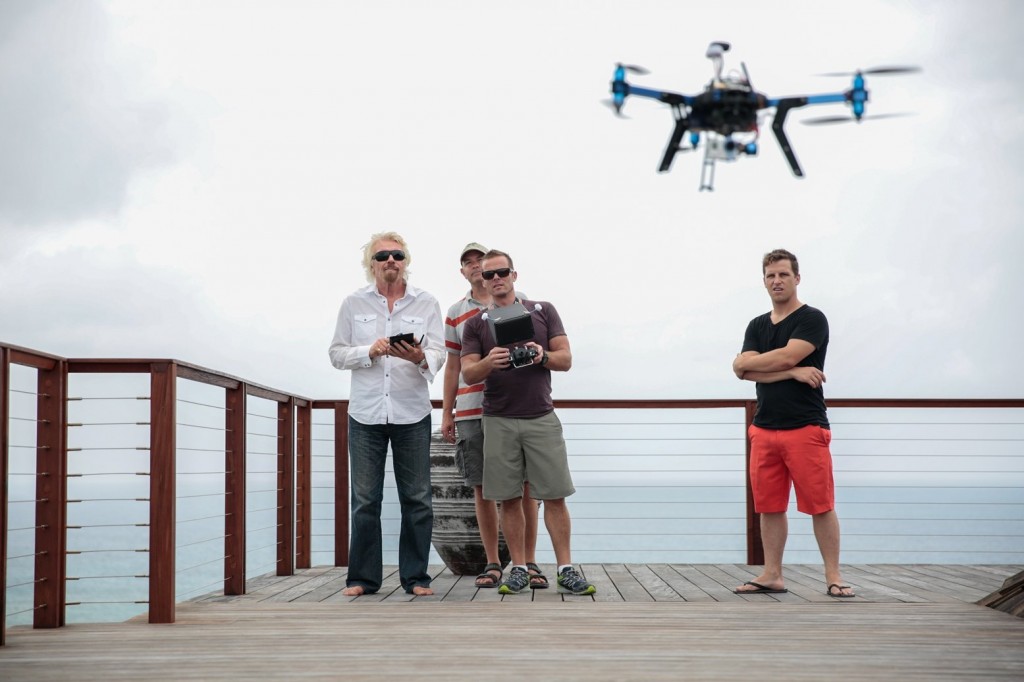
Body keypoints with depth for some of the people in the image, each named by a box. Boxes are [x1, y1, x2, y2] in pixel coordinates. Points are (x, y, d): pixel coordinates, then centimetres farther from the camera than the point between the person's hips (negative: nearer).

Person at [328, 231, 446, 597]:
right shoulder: (354, 303, 8)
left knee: (416, 499, 2)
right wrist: (369, 351, -12)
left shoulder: (427, 303, 6)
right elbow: (337, 354, 6)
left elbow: (438, 354, -2)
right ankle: (363, 577, 10)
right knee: (365, 500, 2)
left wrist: (419, 358, -24)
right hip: (366, 412, 0)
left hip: (412, 412, 0)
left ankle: (415, 577, 11)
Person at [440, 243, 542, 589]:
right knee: (482, 488, 3)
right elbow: (453, 366, 15)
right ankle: (493, 564, 11)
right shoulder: (455, 313, 13)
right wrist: (446, 413, 10)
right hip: (471, 411, 2)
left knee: (524, 486, -2)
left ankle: (529, 563, 4)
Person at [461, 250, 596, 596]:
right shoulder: (475, 324, 7)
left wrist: (542, 356, -18)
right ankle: (519, 568, 11)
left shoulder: (543, 311, 8)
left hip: (542, 417, 0)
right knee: (509, 499, 2)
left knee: (555, 496, -2)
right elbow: (468, 375, -1)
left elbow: (565, 359, 4)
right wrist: (489, 362, -23)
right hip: (499, 421, 1)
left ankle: (566, 569, 2)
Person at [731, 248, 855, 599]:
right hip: (764, 429, 6)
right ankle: (772, 575, 16)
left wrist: (745, 361, -1)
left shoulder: (812, 320, -3)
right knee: (769, 507, 8)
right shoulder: (757, 326, 15)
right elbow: (748, 372, -1)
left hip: (805, 428, -6)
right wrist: (793, 372, -14)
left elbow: (785, 357, -18)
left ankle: (833, 577, 2)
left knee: (820, 505, -4)